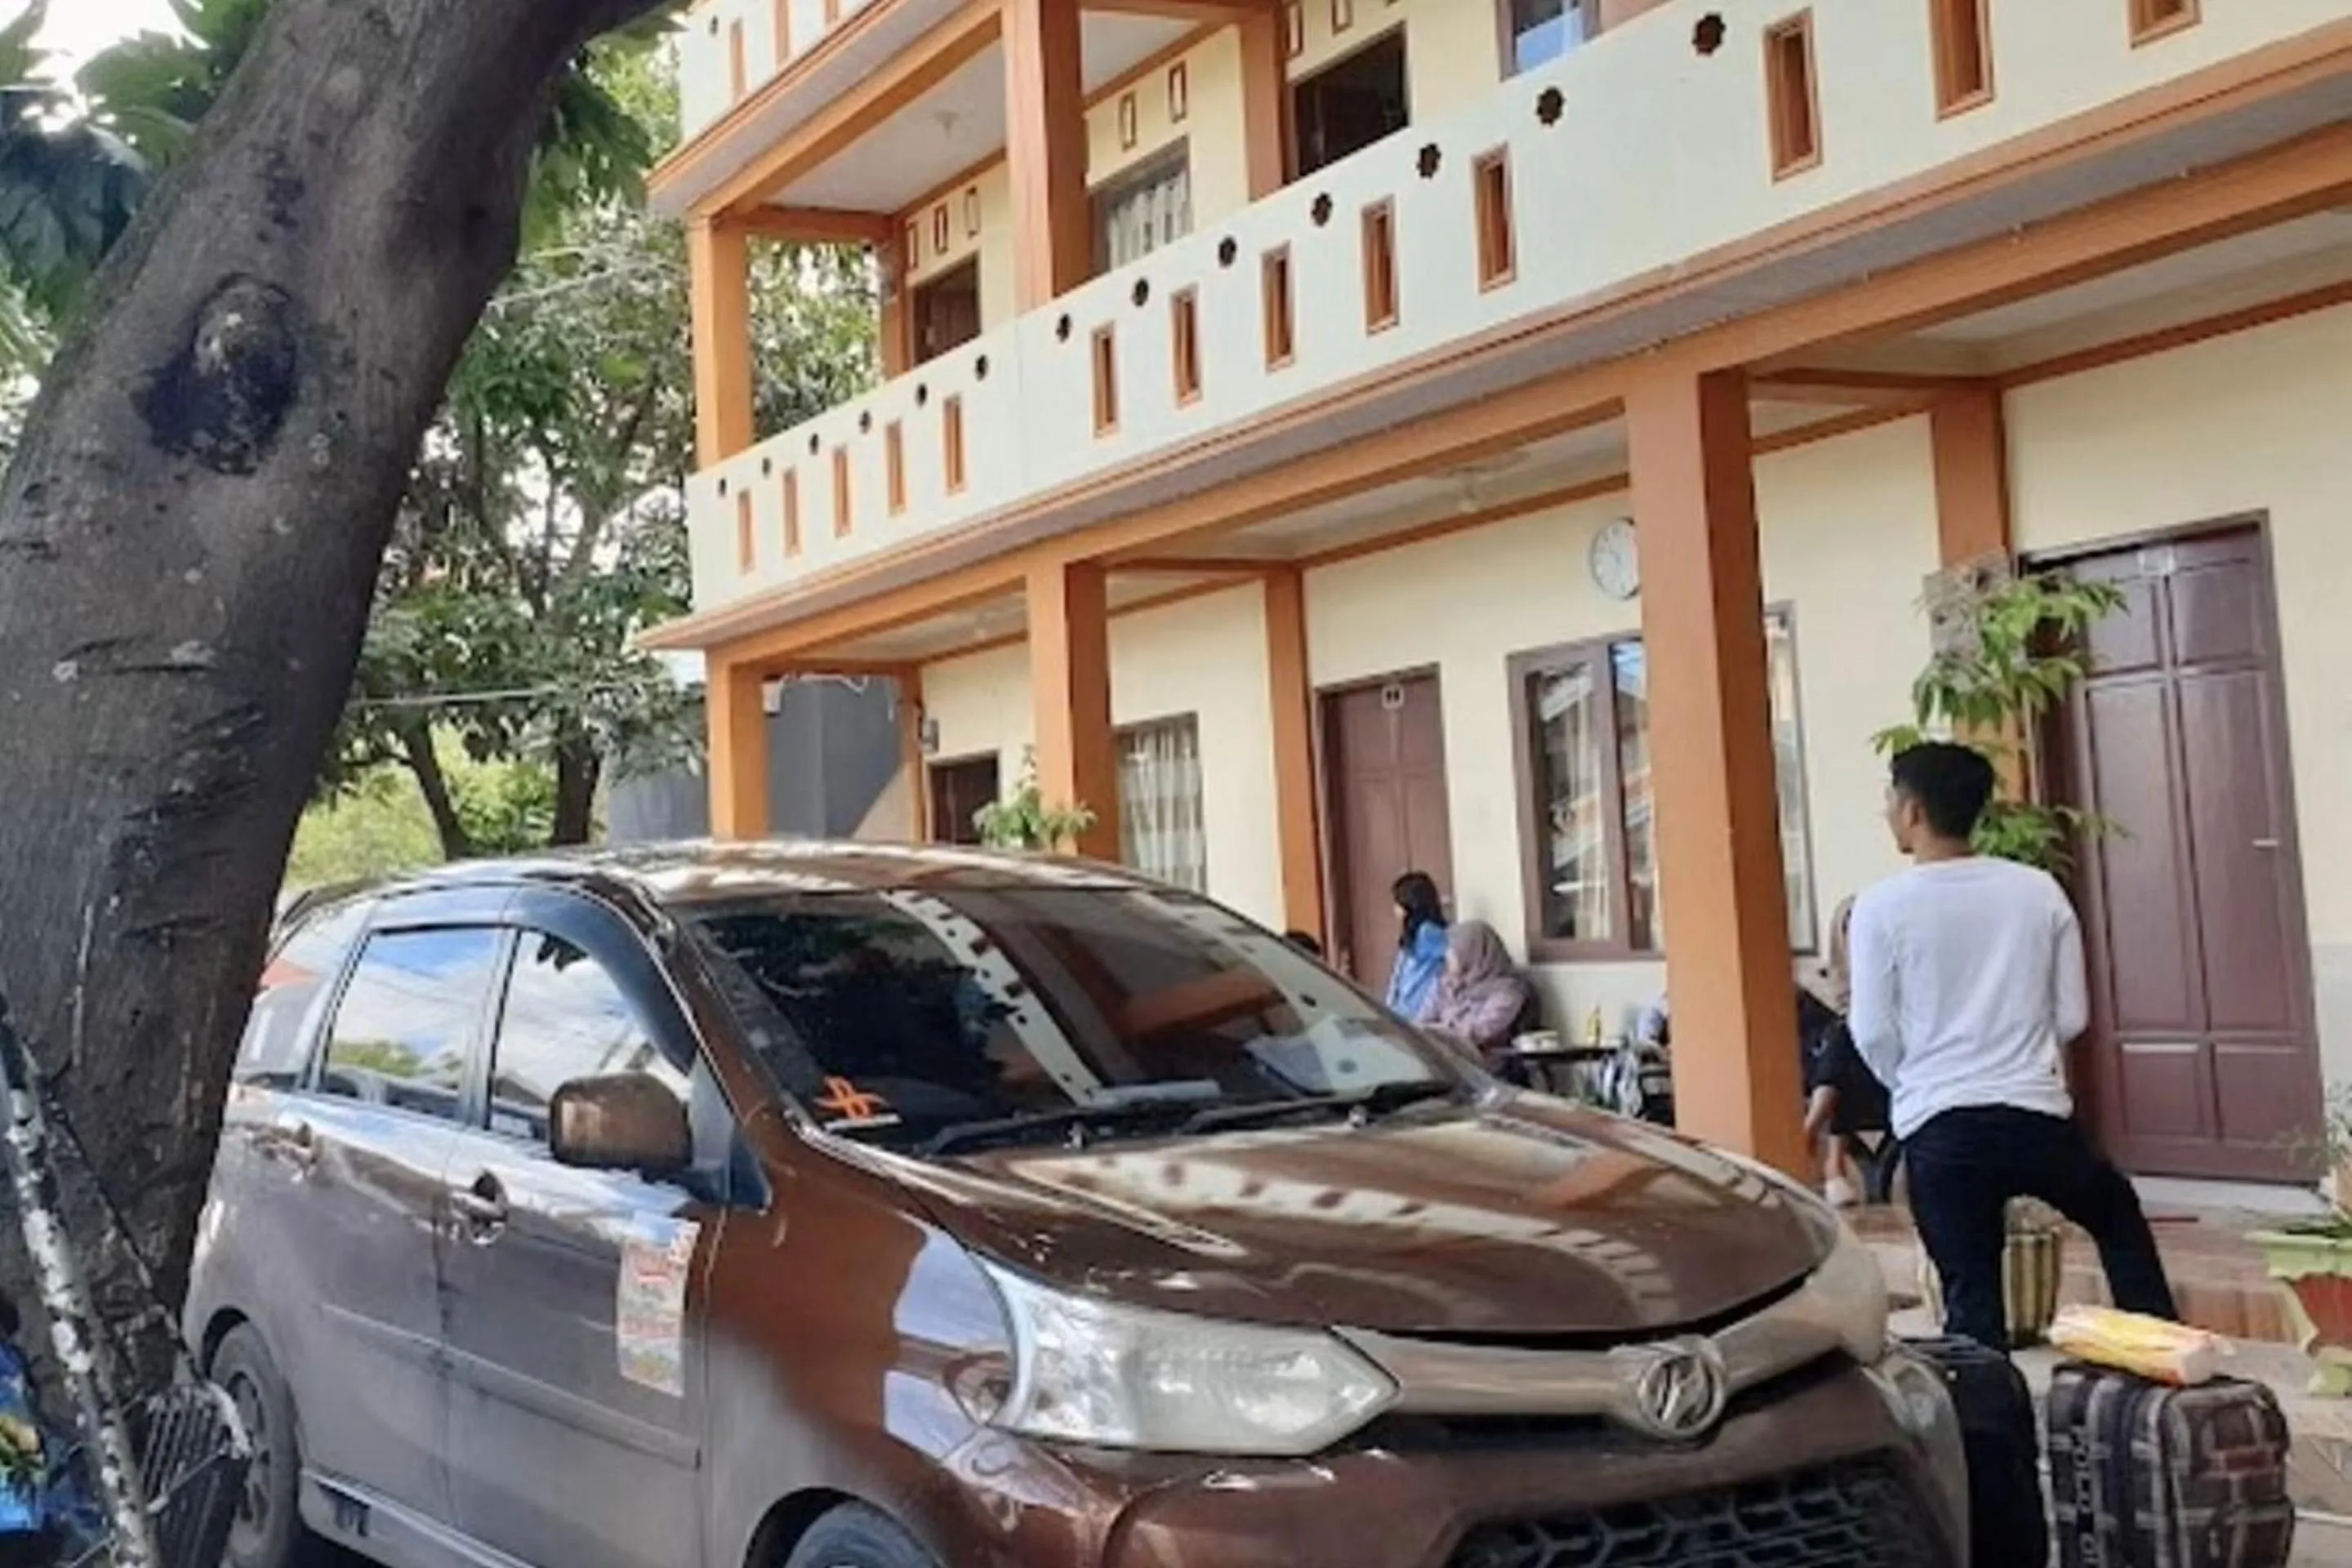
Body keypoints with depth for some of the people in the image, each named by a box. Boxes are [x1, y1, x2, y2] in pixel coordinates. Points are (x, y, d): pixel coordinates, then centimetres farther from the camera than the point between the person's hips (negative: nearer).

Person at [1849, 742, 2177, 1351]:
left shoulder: (1881, 907, -7)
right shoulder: (2038, 890, 2)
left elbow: (1874, 1034, -3)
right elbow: (2072, 1015, 6)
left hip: (1940, 1128, -2)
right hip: (2036, 1115, 3)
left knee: (1971, 1295, 5)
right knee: (2119, 1220, 29)